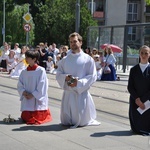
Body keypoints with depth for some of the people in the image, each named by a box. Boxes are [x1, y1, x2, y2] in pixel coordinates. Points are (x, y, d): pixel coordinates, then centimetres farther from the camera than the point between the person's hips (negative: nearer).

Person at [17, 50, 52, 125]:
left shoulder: (41, 70, -10)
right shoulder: (24, 72, 6)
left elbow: (42, 86, -12)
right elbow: (19, 85, 7)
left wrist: (32, 95, -13)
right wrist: (24, 92, -11)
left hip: (38, 100, -4)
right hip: (27, 101, 4)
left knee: (38, 118, -5)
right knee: (26, 118, 2)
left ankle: (45, 113, 30)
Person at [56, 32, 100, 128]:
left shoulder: (88, 59, -2)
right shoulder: (65, 60, 8)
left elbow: (93, 76, -6)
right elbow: (58, 74, 8)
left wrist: (79, 82, -18)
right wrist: (65, 77, -14)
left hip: (82, 92, -3)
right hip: (68, 92, 3)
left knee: (81, 122, -1)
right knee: (66, 122, 8)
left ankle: (90, 119, 27)